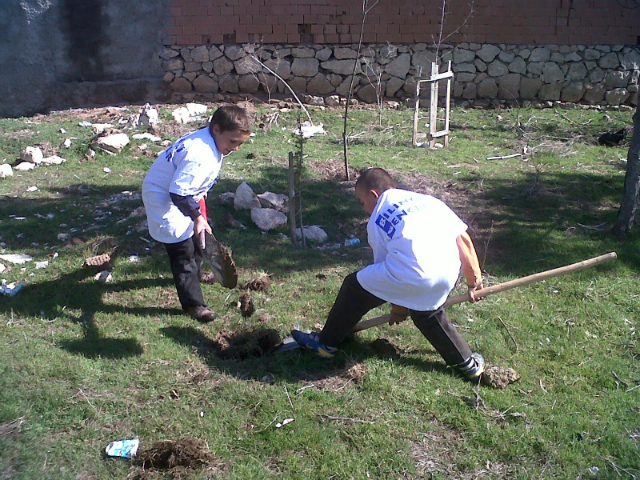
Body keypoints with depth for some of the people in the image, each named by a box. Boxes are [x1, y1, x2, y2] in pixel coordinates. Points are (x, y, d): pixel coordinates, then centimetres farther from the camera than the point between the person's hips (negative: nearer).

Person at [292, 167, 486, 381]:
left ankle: (326, 343, 33)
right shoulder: (426, 199, 24)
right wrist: (474, 281, 25)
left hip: (413, 276, -5)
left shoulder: (376, 222, 17)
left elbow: (383, 266, 20)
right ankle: (468, 363, 38)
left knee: (355, 287, 18)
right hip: (449, 272, 5)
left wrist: (398, 309, 33)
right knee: (426, 312, 34)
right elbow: (463, 239, 17)